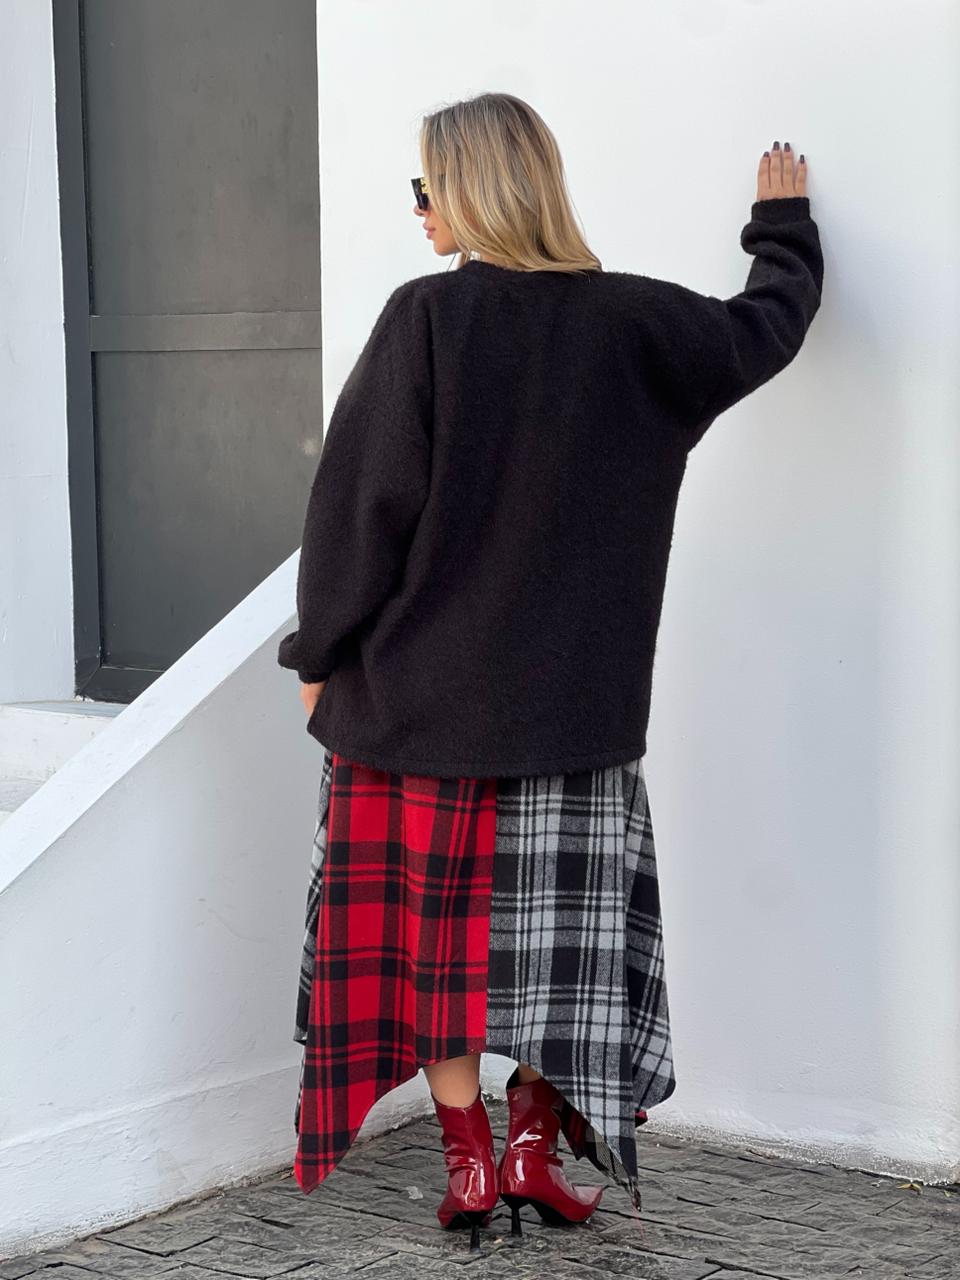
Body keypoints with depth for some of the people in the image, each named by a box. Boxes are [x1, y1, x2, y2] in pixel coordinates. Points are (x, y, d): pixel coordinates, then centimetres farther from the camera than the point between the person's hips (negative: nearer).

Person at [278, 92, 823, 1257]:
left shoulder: (425, 318, -12)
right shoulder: (636, 322, -2)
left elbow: (362, 500, -11)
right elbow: (768, 325, 16)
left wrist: (322, 653, -1)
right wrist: (784, 222, 35)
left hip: (418, 683, -2)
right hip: (573, 693, 3)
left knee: (432, 920, 8)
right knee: (560, 923, 13)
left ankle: (469, 1159, 11)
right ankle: (533, 1138, 14)